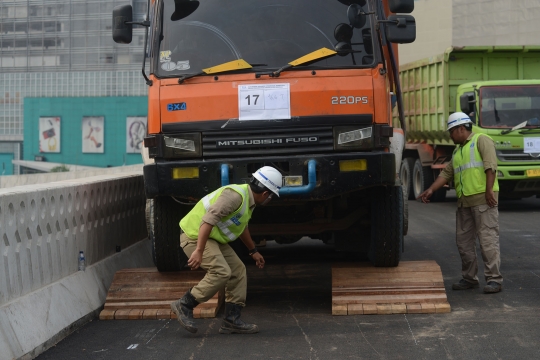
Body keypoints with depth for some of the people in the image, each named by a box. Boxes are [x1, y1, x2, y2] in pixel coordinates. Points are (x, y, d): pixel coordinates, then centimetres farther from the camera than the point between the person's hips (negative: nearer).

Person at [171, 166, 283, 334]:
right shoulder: (235, 196, -24)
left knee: (238, 271, 5)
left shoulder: (248, 199, 10)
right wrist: (199, 251, -36)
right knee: (221, 272, -22)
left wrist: (253, 251, 36)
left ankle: (232, 321, 7)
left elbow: (242, 227, 28)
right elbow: (208, 220, -32)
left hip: (214, 238, 10)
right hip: (195, 235, -10)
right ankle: (184, 305, -8)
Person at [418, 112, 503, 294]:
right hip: (464, 202, 9)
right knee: (464, 241, 9)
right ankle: (469, 278, 17)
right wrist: (430, 190, 11)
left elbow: (490, 165, -12)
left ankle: (494, 279, -8)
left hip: (483, 199, -9)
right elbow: (446, 173, 21)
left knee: (488, 239, -9)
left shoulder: (481, 140, 0)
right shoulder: (458, 151, 25)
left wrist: (489, 190, -20)